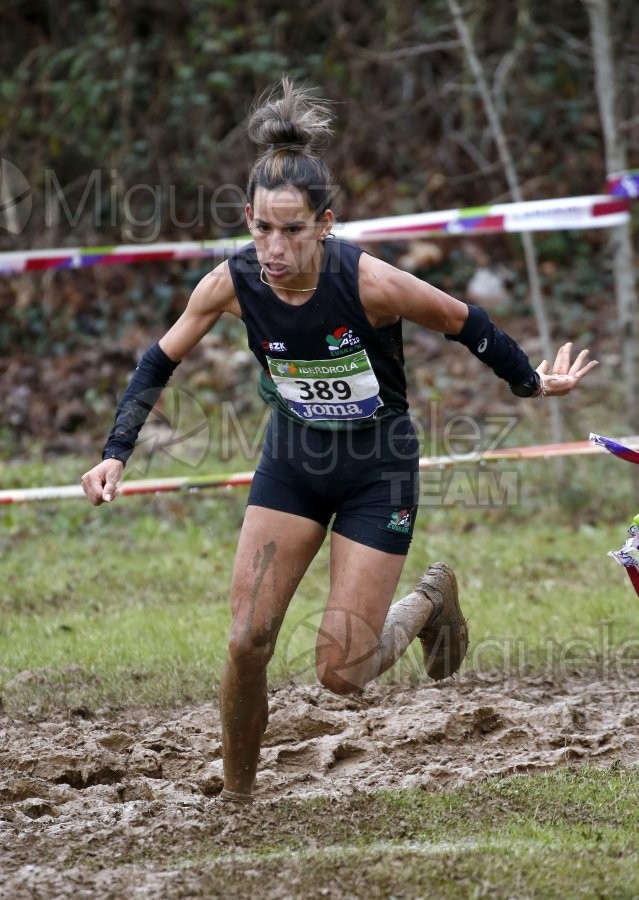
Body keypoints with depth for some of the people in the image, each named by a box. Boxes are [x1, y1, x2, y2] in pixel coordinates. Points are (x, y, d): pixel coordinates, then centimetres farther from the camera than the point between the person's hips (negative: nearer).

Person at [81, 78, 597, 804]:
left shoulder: (369, 283, -30)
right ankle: (236, 798, 14)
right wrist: (115, 454, -9)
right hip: (293, 461, 3)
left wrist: (532, 384, 2)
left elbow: (465, 324, -11)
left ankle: (430, 599, 27)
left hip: (377, 471, -3)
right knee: (247, 644, -9)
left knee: (341, 673, -5)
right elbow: (160, 362, -2)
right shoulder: (232, 283, -19)